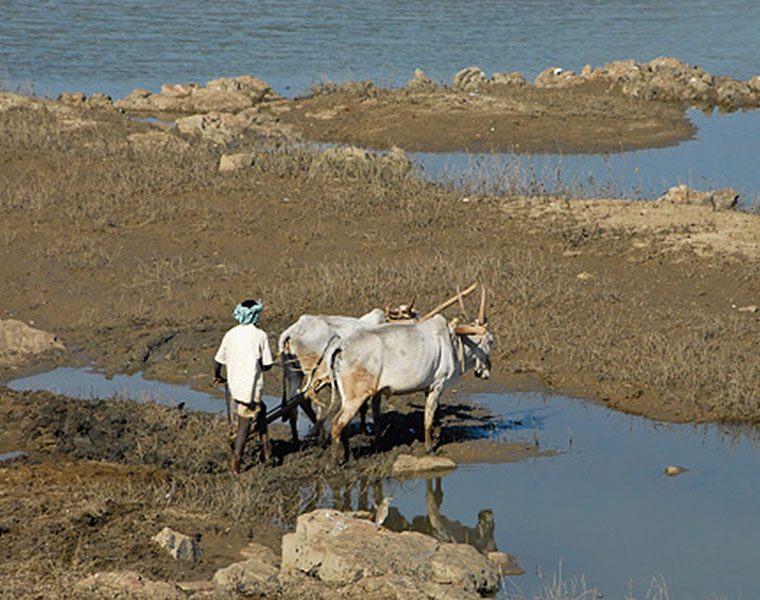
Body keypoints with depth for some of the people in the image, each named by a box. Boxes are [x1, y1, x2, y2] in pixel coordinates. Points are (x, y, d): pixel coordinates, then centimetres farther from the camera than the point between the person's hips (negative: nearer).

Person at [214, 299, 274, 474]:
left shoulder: (231, 334, 2)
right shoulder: (259, 335, -11)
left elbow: (218, 361, 7)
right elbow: (267, 365, -8)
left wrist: (218, 376, 27)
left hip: (235, 385, 5)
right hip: (251, 386, -5)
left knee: (261, 409, 25)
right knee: (244, 426, 4)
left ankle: (267, 451, 27)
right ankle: (236, 465, 5)